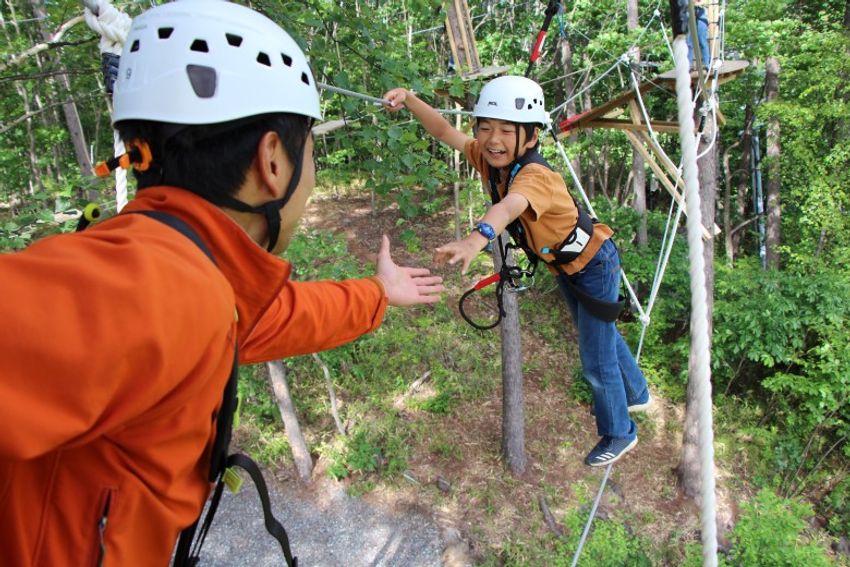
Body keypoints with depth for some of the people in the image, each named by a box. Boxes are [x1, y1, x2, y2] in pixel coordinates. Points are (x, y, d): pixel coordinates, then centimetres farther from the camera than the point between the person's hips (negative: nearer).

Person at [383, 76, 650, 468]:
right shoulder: (489, 160, -16)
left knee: (597, 361, 3)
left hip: (594, 264, -8)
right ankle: (636, 395, 54)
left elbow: (510, 206, -61)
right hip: (564, 266, 8)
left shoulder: (536, 175, -39)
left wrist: (478, 237, -81)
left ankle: (619, 434, 31)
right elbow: (444, 132, -13)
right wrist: (408, 100, -29)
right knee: (603, 337, 27)